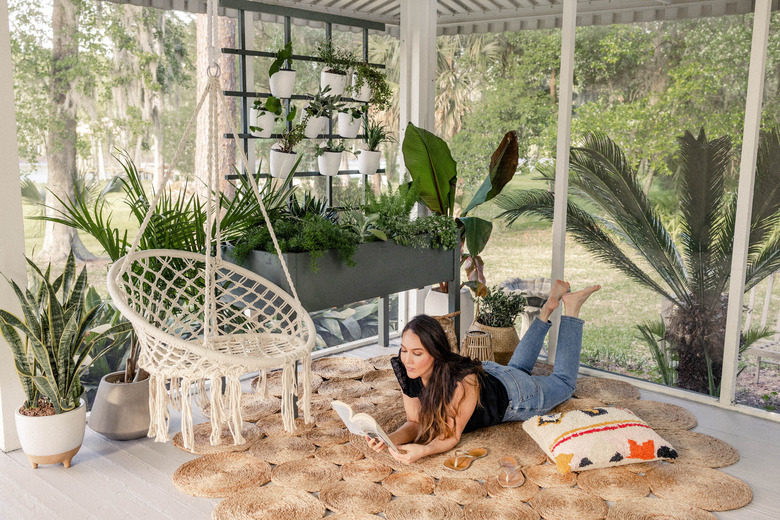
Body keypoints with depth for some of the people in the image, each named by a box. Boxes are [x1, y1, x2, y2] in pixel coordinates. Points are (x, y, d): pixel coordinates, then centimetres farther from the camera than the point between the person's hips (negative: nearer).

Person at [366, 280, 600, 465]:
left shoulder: (464, 380, -46)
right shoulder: (407, 372, -32)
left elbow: (452, 436, -38)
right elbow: (415, 423, -24)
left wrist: (423, 450, -59)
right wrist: (389, 439, -45)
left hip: (513, 396, -5)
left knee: (564, 382, 24)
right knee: (516, 366, 38)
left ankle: (570, 307, 29)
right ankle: (549, 306, 43)